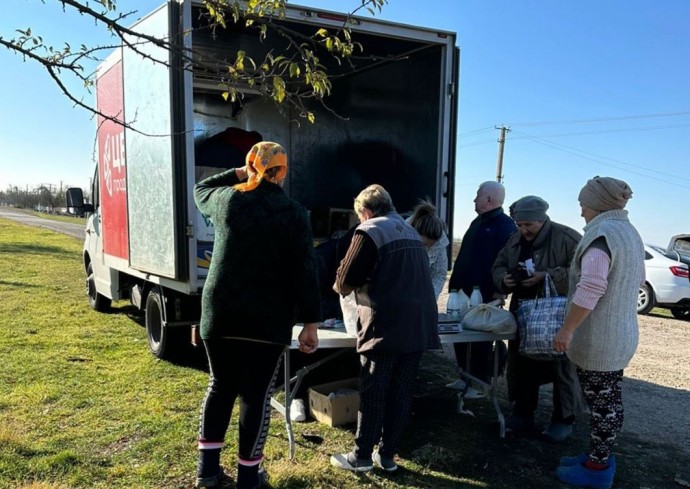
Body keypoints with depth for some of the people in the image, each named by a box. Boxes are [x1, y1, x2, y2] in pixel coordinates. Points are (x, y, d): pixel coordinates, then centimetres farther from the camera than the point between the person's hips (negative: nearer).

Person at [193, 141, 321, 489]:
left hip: (221, 313, 3)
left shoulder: (227, 200, 1)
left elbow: (200, 190, 27)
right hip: (268, 318, -2)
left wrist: (237, 174, 22)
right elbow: (305, 272, -7)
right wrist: (310, 323, -4)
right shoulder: (294, 213, -4)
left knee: (221, 386, 17)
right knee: (257, 394, 7)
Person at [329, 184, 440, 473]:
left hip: (385, 325, -7)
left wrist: (342, 287, 14)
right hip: (418, 323, 7)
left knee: (373, 392, 3)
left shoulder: (369, 231, -4)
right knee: (401, 392, 11)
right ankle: (387, 455, 20)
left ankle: (361, 457, 13)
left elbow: (346, 280, -9)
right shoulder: (411, 232, 19)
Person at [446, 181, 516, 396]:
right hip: (466, 291, 9)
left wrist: (498, 292, -21)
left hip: (485, 295, -8)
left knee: (480, 339, 2)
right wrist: (455, 283, 18)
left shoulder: (505, 225, -11)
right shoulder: (478, 222, 16)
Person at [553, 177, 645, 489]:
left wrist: (567, 330, -25)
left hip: (598, 339, -10)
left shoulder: (602, 233, -19)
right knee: (608, 401, 17)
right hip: (621, 335, 10)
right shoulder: (630, 233, 12)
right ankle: (600, 457, 29)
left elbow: (590, 288, -30)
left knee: (601, 403, 1)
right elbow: (637, 280, 26)